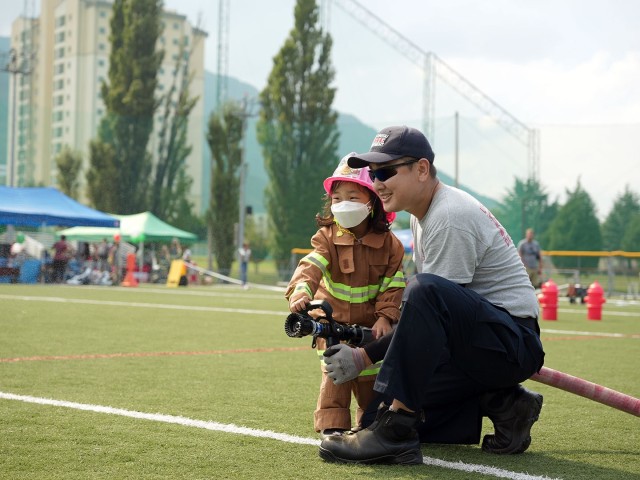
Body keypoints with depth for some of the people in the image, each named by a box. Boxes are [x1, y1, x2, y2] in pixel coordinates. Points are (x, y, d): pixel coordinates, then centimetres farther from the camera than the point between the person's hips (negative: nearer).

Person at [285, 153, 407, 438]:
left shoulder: (389, 244, -7)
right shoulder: (328, 238, -10)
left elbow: (394, 285, -6)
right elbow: (310, 267, -27)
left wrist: (385, 317, -18)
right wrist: (300, 293, -46)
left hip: (370, 323, 2)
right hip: (334, 319, -1)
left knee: (372, 376, 10)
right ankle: (332, 424, -9)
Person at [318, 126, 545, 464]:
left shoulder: (451, 218, -19)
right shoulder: (423, 214, 12)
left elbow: (436, 302, -21)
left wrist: (365, 356, -21)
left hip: (514, 343, -10)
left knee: (427, 290, -37)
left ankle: (396, 431, -34)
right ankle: (500, 404, 6)